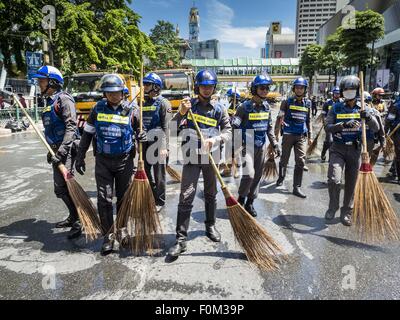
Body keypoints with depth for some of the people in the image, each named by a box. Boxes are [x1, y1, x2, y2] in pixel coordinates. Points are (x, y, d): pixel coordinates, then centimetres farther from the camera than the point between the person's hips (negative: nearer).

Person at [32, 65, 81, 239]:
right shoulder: (48, 101, 18)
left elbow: (71, 127, -21)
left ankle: (78, 222, -3)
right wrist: (51, 150, 24)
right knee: (61, 187, 13)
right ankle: (74, 217, 27)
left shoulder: (63, 99, -10)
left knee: (62, 187, -13)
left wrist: (62, 151, -29)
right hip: (57, 150, 9)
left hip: (66, 150, -9)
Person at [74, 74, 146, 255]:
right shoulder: (98, 109, 1)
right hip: (103, 160, 1)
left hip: (124, 160, -1)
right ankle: (108, 235, 12)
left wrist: (142, 138, -19)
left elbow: (140, 132, 7)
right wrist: (80, 157, 6)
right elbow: (87, 134, 8)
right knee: (104, 199, -1)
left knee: (124, 199, 10)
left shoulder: (131, 110, -4)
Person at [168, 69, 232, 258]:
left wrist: (215, 139, -15)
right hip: (191, 156, -2)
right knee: (186, 196, -8)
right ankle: (181, 239, -2)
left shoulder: (218, 108, 5)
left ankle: (210, 226, 36)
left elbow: (228, 131, 5)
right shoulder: (188, 105, 0)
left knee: (211, 194, 16)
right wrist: (181, 113, -21)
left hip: (211, 156, 3)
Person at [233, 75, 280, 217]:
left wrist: (275, 144, 12)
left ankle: (250, 203, 26)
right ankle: (241, 199, 11)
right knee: (249, 174, -16)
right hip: (247, 147, -6)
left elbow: (269, 127, 17)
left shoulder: (267, 107, 7)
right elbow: (234, 127, -13)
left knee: (257, 176, 10)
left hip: (261, 147, 6)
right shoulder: (245, 106, -12)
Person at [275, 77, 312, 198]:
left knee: (300, 161, -5)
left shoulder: (308, 103, 8)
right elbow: (280, 117, 0)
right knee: (284, 159, 11)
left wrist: (310, 136, 13)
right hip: (288, 134, -2)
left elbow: (308, 120, 14)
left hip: (302, 136, 2)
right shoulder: (287, 102, -1)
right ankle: (281, 177, 37)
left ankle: (297, 187, 1)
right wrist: (276, 132, -6)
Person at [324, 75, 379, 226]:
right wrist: (344, 125, -24)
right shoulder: (336, 108, 2)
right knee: (334, 180, -17)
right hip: (338, 149, -2)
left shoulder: (362, 108, 5)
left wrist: (369, 116, -23)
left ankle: (346, 213, 25)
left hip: (355, 150, 2)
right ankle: (333, 206, 10)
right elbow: (327, 127, -8)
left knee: (351, 184, 8)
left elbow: (375, 128, -2)